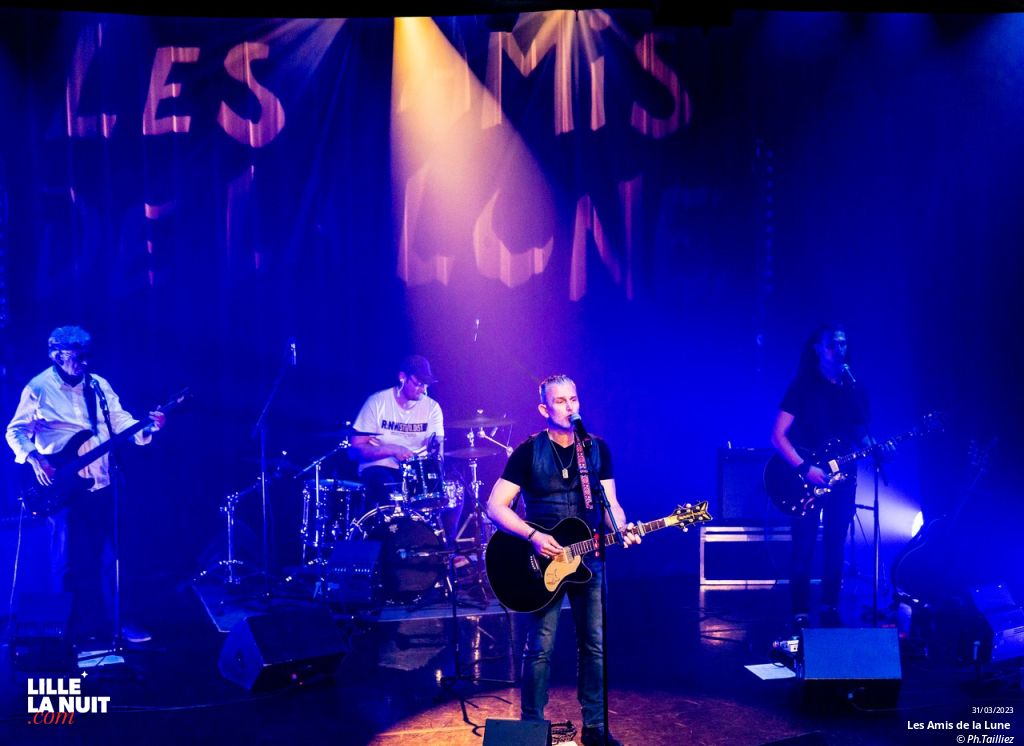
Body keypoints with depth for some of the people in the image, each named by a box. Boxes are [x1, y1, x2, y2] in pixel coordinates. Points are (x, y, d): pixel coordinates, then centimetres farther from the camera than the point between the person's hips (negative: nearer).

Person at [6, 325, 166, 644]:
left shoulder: (99, 386, 8)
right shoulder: (37, 389, -4)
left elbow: (119, 420, 7)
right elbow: (15, 431, 1)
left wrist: (145, 428, -13)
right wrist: (34, 459, -15)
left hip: (101, 484, 4)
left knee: (107, 557, 8)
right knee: (68, 560, 4)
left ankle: (111, 620, 19)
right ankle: (71, 629, 17)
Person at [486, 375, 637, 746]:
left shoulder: (598, 449, 5)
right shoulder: (529, 451, -7)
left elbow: (610, 503, 3)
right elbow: (495, 506, -10)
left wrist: (622, 529, -19)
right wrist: (533, 537, -23)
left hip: (587, 559, 4)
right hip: (543, 561, -3)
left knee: (595, 645, 7)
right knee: (541, 647, -2)